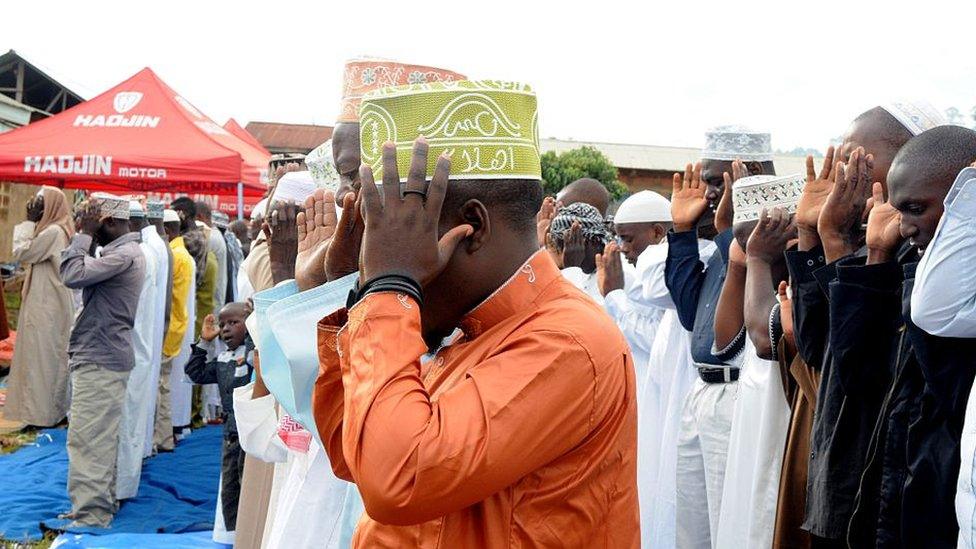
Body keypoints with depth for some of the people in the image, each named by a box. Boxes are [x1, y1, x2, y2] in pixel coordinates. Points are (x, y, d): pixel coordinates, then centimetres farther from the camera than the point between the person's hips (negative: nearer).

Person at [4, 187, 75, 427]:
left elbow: (21, 253, -13)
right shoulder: (62, 230, 12)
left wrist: (28, 223, -8)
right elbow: (32, 256, 18)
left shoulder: (53, 232, -18)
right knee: (53, 355, 13)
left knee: (41, 355, -4)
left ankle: (42, 412, 1)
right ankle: (56, 407, 20)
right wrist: (32, 224, 10)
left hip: (45, 306, -10)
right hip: (53, 303, 10)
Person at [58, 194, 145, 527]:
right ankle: (103, 502, 27)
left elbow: (73, 276, -22)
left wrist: (84, 234, -15)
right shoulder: (121, 251, 16)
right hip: (101, 355, 11)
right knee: (100, 436, 17)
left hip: (100, 360, -11)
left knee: (87, 438, -9)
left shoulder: (124, 254, -17)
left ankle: (91, 517, -7)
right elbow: (73, 272, 16)